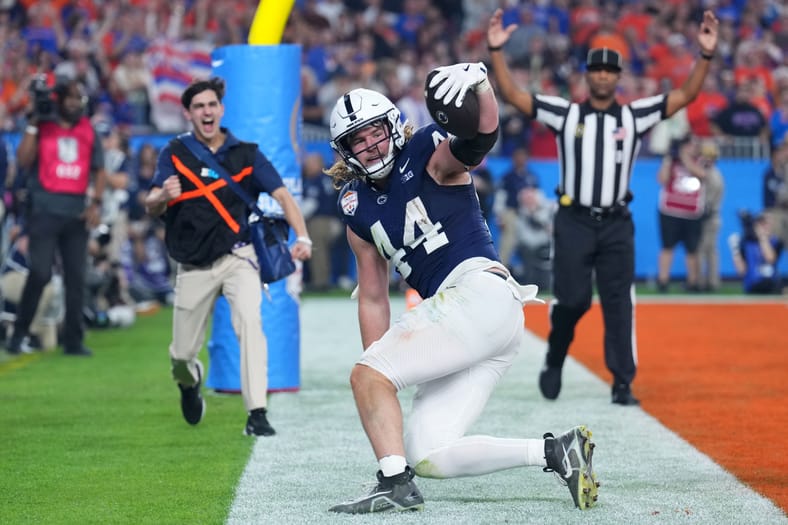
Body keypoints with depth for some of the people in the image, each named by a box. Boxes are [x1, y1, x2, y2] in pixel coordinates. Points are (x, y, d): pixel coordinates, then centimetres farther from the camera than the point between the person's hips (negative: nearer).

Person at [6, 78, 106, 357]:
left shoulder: (89, 132, 12)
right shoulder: (42, 127, 2)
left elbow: (98, 170, 13)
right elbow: (23, 161, -10)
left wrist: (96, 203, 0)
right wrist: (33, 124, -12)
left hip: (77, 211, 4)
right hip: (44, 209, -4)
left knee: (76, 276, 4)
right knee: (40, 272, -12)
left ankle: (73, 340, 10)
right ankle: (19, 333, 2)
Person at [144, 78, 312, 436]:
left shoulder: (246, 154, 2)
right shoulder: (175, 154, 1)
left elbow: (281, 194, -4)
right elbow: (151, 207, -9)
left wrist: (302, 237, -21)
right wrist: (163, 196, -34)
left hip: (237, 257, -1)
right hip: (193, 268, 1)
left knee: (250, 320, -27)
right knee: (183, 353, 6)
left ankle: (257, 414, -28)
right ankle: (190, 382, 44)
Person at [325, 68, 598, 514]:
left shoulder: (429, 158, 1)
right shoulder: (359, 208, 19)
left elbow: (482, 137, -22)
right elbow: (373, 298, 20)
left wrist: (479, 82, -44)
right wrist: (382, 396, 14)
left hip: (480, 291, -9)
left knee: (366, 377, -17)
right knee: (426, 457, 2)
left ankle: (395, 484, -22)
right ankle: (556, 452, 1)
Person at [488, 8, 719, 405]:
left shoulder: (635, 115, 6)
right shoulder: (565, 114, 3)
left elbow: (685, 95, 2)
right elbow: (512, 95, -2)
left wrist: (706, 55, -10)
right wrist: (496, 51, -11)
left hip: (616, 225, 1)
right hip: (573, 223, -1)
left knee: (619, 304, -2)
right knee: (571, 299, -5)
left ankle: (622, 384, 1)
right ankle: (554, 361, 22)